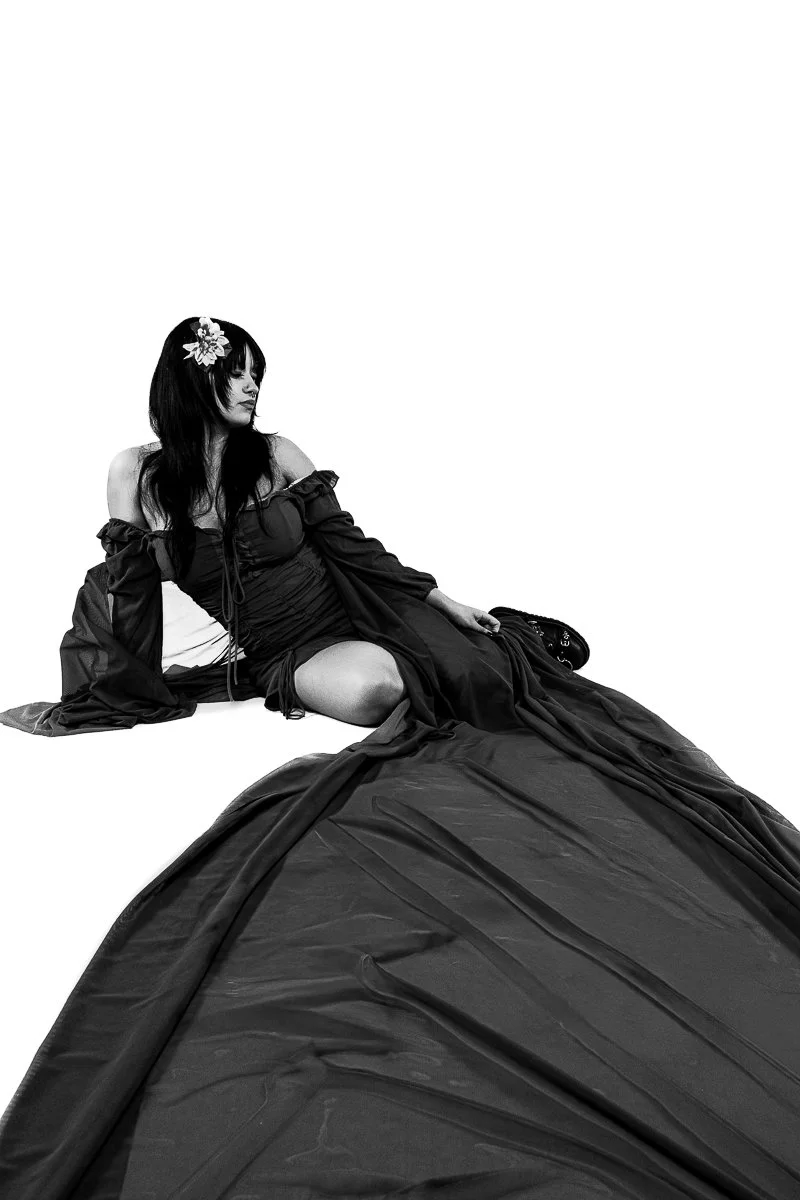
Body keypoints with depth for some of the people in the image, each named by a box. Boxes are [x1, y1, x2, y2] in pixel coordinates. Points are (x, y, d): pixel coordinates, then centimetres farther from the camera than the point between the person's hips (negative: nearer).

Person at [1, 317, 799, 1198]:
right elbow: (129, 594, 3)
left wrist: (442, 599, 2)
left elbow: (352, 546, 6)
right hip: (263, 659, -2)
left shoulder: (277, 457, 4)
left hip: (334, 629, 2)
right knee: (366, 684, -35)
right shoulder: (138, 474, 1)